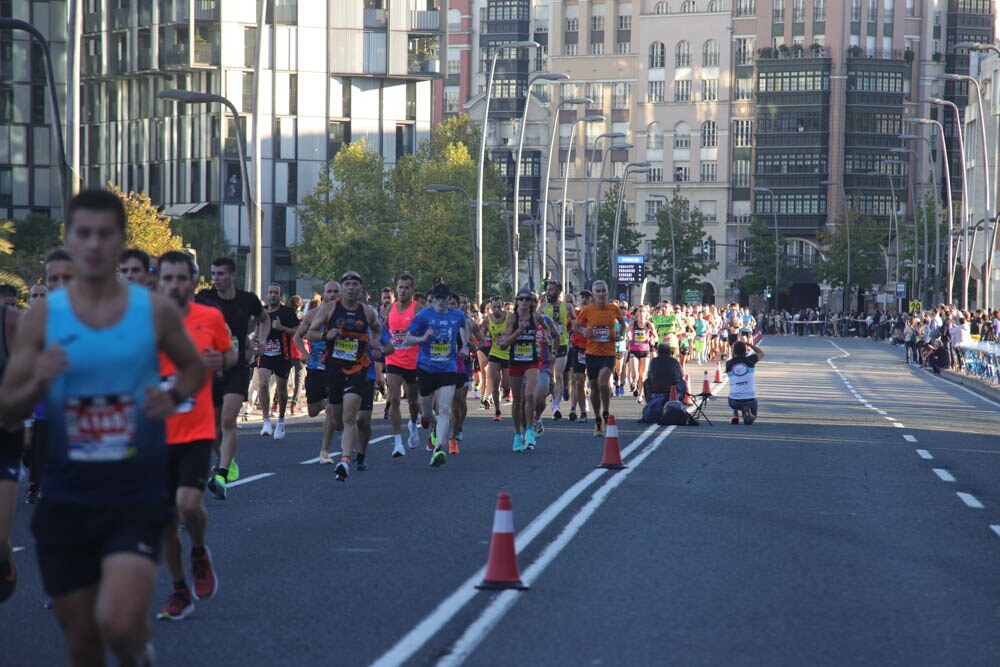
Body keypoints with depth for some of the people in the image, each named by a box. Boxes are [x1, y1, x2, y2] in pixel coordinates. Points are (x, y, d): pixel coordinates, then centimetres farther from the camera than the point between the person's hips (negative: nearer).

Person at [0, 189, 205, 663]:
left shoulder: (155, 311, -2)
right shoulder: (43, 317, -1)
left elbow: (194, 367, 15)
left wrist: (174, 398, -7)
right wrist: (39, 384, -19)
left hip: (138, 497, -2)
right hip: (68, 498, 2)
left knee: (118, 623, -20)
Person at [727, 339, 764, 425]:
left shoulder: (729, 363, -3)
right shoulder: (749, 360, -3)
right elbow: (761, 353, 18)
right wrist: (748, 344, 16)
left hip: (734, 402, 1)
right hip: (750, 400, -1)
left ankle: (735, 416, 14)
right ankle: (748, 412, -6)